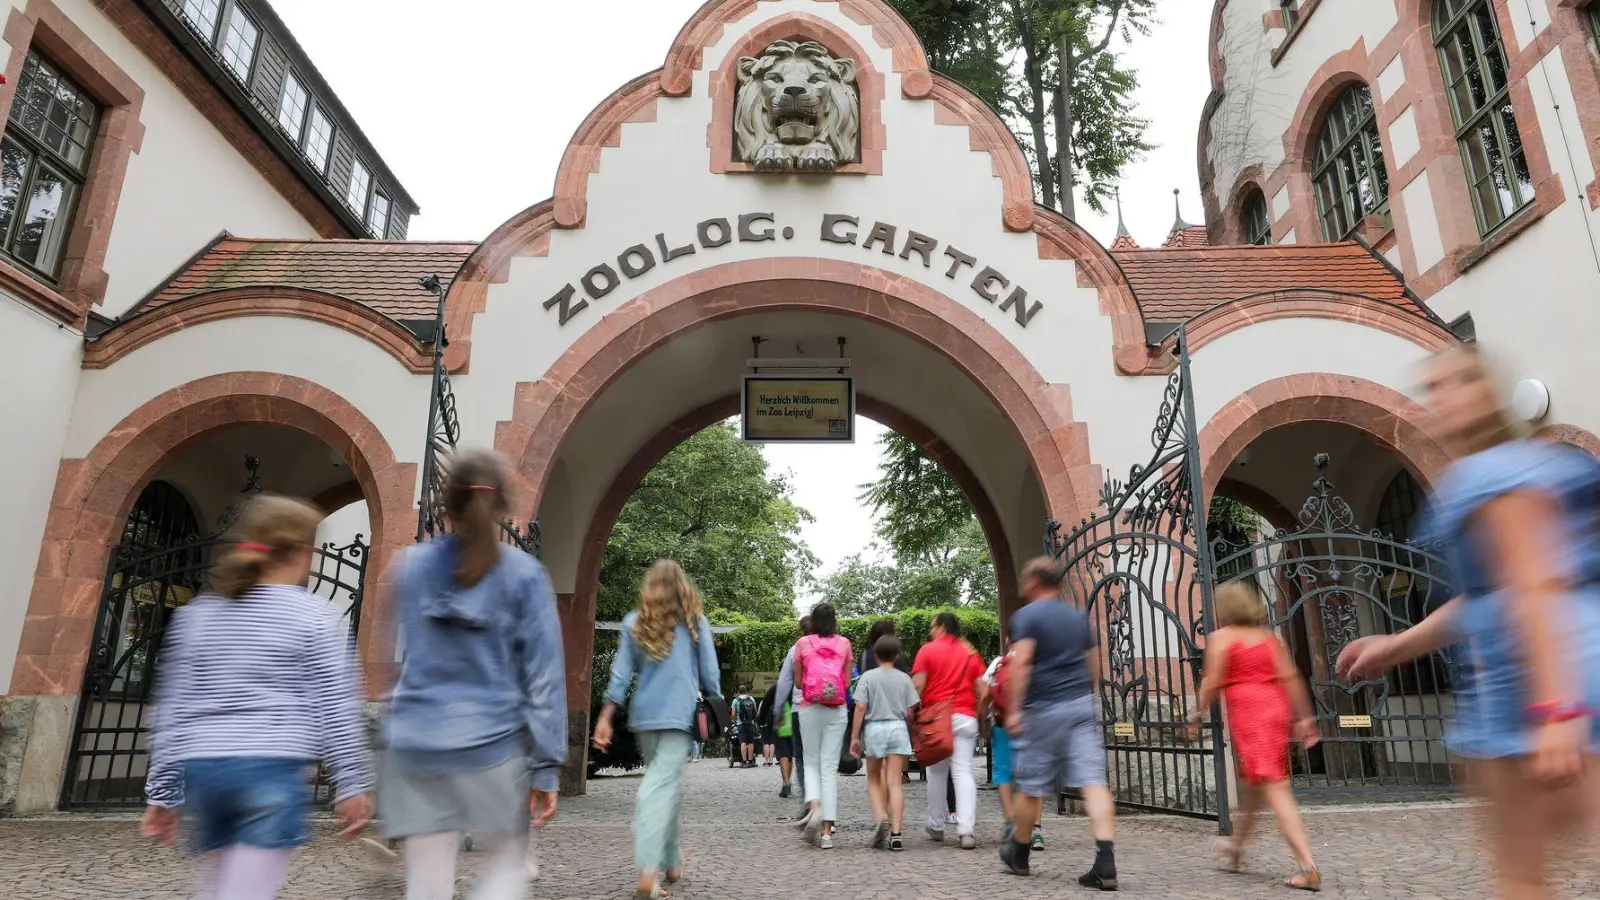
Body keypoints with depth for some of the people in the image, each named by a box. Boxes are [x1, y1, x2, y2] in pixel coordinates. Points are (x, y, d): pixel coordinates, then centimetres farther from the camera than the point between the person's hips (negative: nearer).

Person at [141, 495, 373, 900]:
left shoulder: (195, 614, 12)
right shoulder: (317, 617, -2)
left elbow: (171, 710, 13)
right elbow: (337, 710, -4)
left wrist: (162, 792, 18)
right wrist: (351, 787, 1)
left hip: (202, 770, 6)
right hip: (272, 771, -6)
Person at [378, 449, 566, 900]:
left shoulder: (412, 566, 3)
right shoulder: (523, 574, -6)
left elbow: (400, 659, 15)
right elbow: (543, 676, -8)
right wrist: (547, 765, -5)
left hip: (415, 745, 3)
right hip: (491, 745, -2)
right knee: (508, 863, 18)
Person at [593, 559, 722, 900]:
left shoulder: (634, 623, 8)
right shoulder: (695, 621, 2)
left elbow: (621, 674, 3)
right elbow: (710, 673, 2)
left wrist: (605, 718, 4)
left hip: (644, 717, 3)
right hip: (680, 715, -3)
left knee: (667, 784, 18)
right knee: (662, 786, -8)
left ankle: (671, 862, 25)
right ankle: (648, 872, -20)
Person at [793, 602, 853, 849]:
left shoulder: (803, 643, 2)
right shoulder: (844, 643, 4)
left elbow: (797, 681, 6)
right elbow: (847, 682, 4)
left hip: (810, 708, -1)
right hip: (837, 710, 1)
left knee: (811, 762, 13)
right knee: (830, 766, 3)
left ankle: (814, 806, -13)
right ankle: (827, 830, 1)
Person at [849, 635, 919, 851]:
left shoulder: (868, 676, -2)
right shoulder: (904, 678, 3)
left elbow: (860, 707, -8)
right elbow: (910, 710, 3)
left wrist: (854, 736, -3)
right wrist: (910, 736, 17)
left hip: (874, 728, -1)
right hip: (898, 728, 1)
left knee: (874, 780, 14)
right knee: (894, 783, 2)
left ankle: (880, 818, -9)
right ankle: (895, 833, -4)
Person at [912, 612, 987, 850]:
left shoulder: (928, 650, 1)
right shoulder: (971, 653, 11)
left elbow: (917, 686, -6)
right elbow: (982, 690, 7)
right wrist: (980, 717, 16)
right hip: (965, 718, 2)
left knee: (936, 772, 10)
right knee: (963, 771, -1)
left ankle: (936, 827, 19)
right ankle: (967, 830, -12)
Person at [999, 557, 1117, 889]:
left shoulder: (1026, 616, -5)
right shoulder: (1078, 616, 14)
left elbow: (1020, 664, -16)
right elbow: (1094, 664, 18)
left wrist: (1014, 709, -15)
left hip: (1044, 708, -5)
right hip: (1083, 703, 5)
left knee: (1031, 786, 9)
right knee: (1093, 781, -3)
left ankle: (1019, 854, 25)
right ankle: (1105, 863, -13)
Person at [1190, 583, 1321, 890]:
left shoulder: (1220, 637, -3)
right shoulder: (1268, 636, 14)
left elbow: (1212, 682, -8)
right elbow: (1290, 677, 7)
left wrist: (1197, 715, 1)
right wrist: (1303, 718, 9)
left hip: (1248, 713, -7)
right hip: (1277, 709, 7)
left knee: (1274, 788, -9)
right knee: (1253, 784, 19)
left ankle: (1308, 866, -16)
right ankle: (1236, 847, 37)